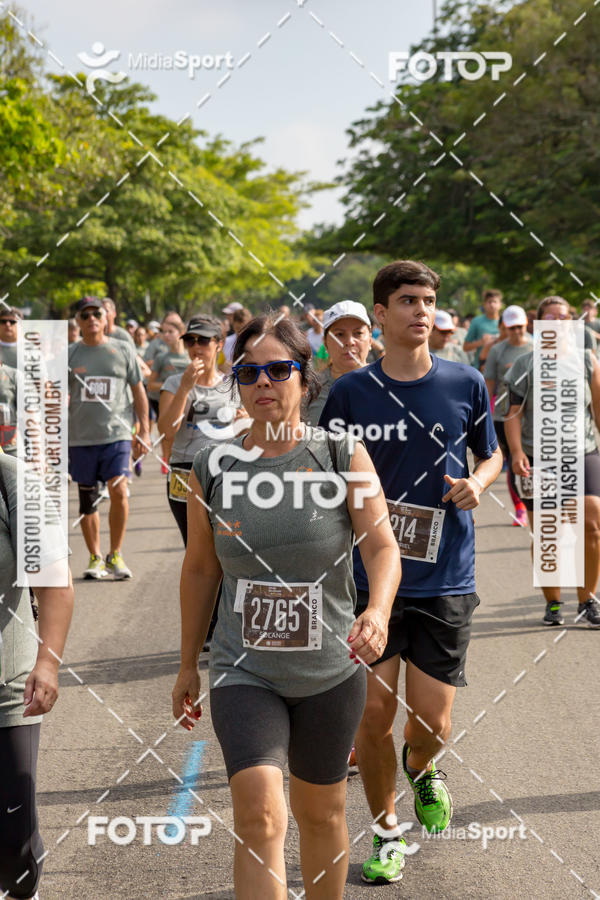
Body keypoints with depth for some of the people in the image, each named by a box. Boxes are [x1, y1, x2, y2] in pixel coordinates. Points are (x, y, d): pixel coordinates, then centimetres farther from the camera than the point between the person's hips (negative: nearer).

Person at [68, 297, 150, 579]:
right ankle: (95, 558, 19)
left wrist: (144, 431, 7)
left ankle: (115, 554, -1)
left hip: (116, 434, -1)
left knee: (118, 490, -16)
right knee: (87, 500, 6)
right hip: (80, 437, 1)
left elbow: (138, 392, 11)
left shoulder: (123, 351, 6)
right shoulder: (69, 354, 6)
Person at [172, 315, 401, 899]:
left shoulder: (342, 455, -6)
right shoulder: (212, 469, -2)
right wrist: (187, 665, 14)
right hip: (244, 672, 0)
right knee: (258, 815, -17)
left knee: (321, 813, 17)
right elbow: (200, 569, 9)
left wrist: (378, 610, -34)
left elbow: (382, 545, -13)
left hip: (330, 673, 0)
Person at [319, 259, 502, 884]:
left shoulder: (465, 384, 1)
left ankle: (420, 766, 38)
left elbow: (492, 456, 14)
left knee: (433, 724, 1)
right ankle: (385, 831, 25)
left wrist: (478, 482, -7)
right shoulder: (349, 393, -1)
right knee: (373, 715, 2)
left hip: (444, 580, 1)